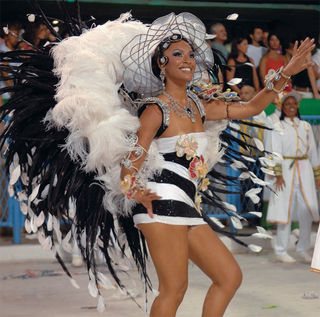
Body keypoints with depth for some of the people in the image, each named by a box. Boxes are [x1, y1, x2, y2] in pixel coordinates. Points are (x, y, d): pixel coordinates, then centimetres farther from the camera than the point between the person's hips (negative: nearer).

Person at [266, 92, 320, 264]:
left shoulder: (306, 126, 14)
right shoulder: (279, 127, 2)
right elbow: (276, 151, -5)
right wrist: (278, 174, -15)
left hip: (304, 170, 4)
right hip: (287, 170, -4)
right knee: (285, 210, -4)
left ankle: (303, 250, 11)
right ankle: (281, 251, 1)